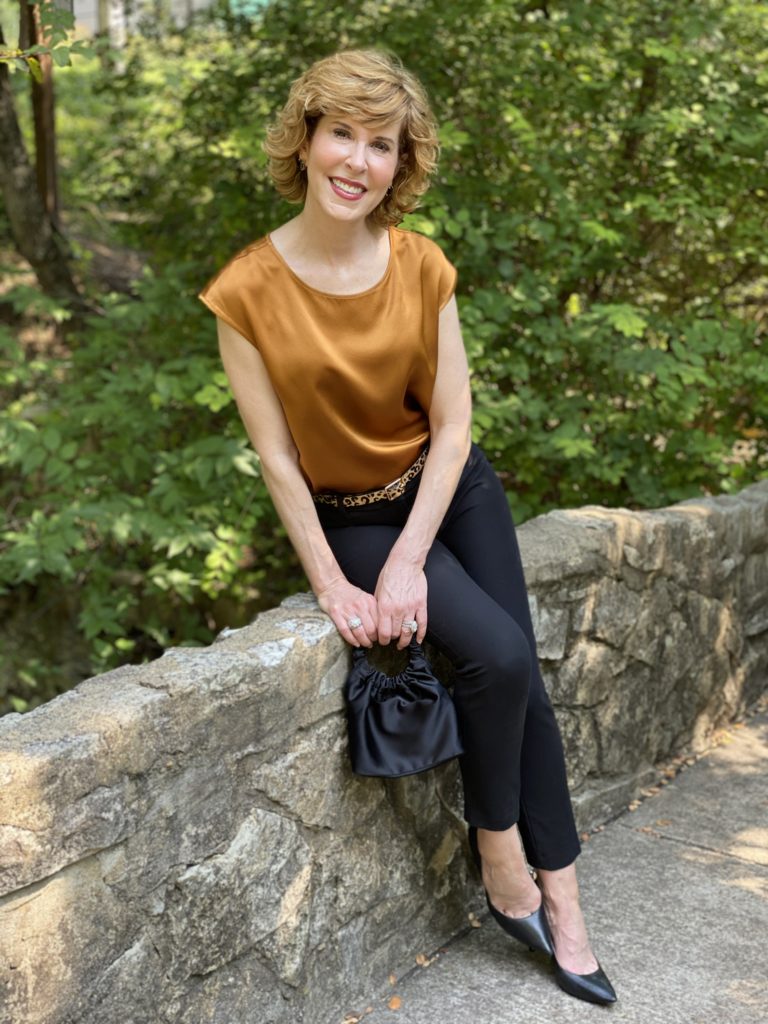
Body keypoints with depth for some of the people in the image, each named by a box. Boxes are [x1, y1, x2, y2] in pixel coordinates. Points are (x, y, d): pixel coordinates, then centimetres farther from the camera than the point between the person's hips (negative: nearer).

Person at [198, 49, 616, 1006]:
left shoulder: (422, 268, -9)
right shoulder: (249, 290, -17)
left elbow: (453, 425, -7)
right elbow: (277, 457, -13)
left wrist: (410, 563, -15)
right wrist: (332, 586, -14)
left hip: (452, 492, 3)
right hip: (349, 517, -3)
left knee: (522, 680, -4)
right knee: (497, 655, -20)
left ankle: (560, 903, 10)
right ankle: (502, 863, 4)